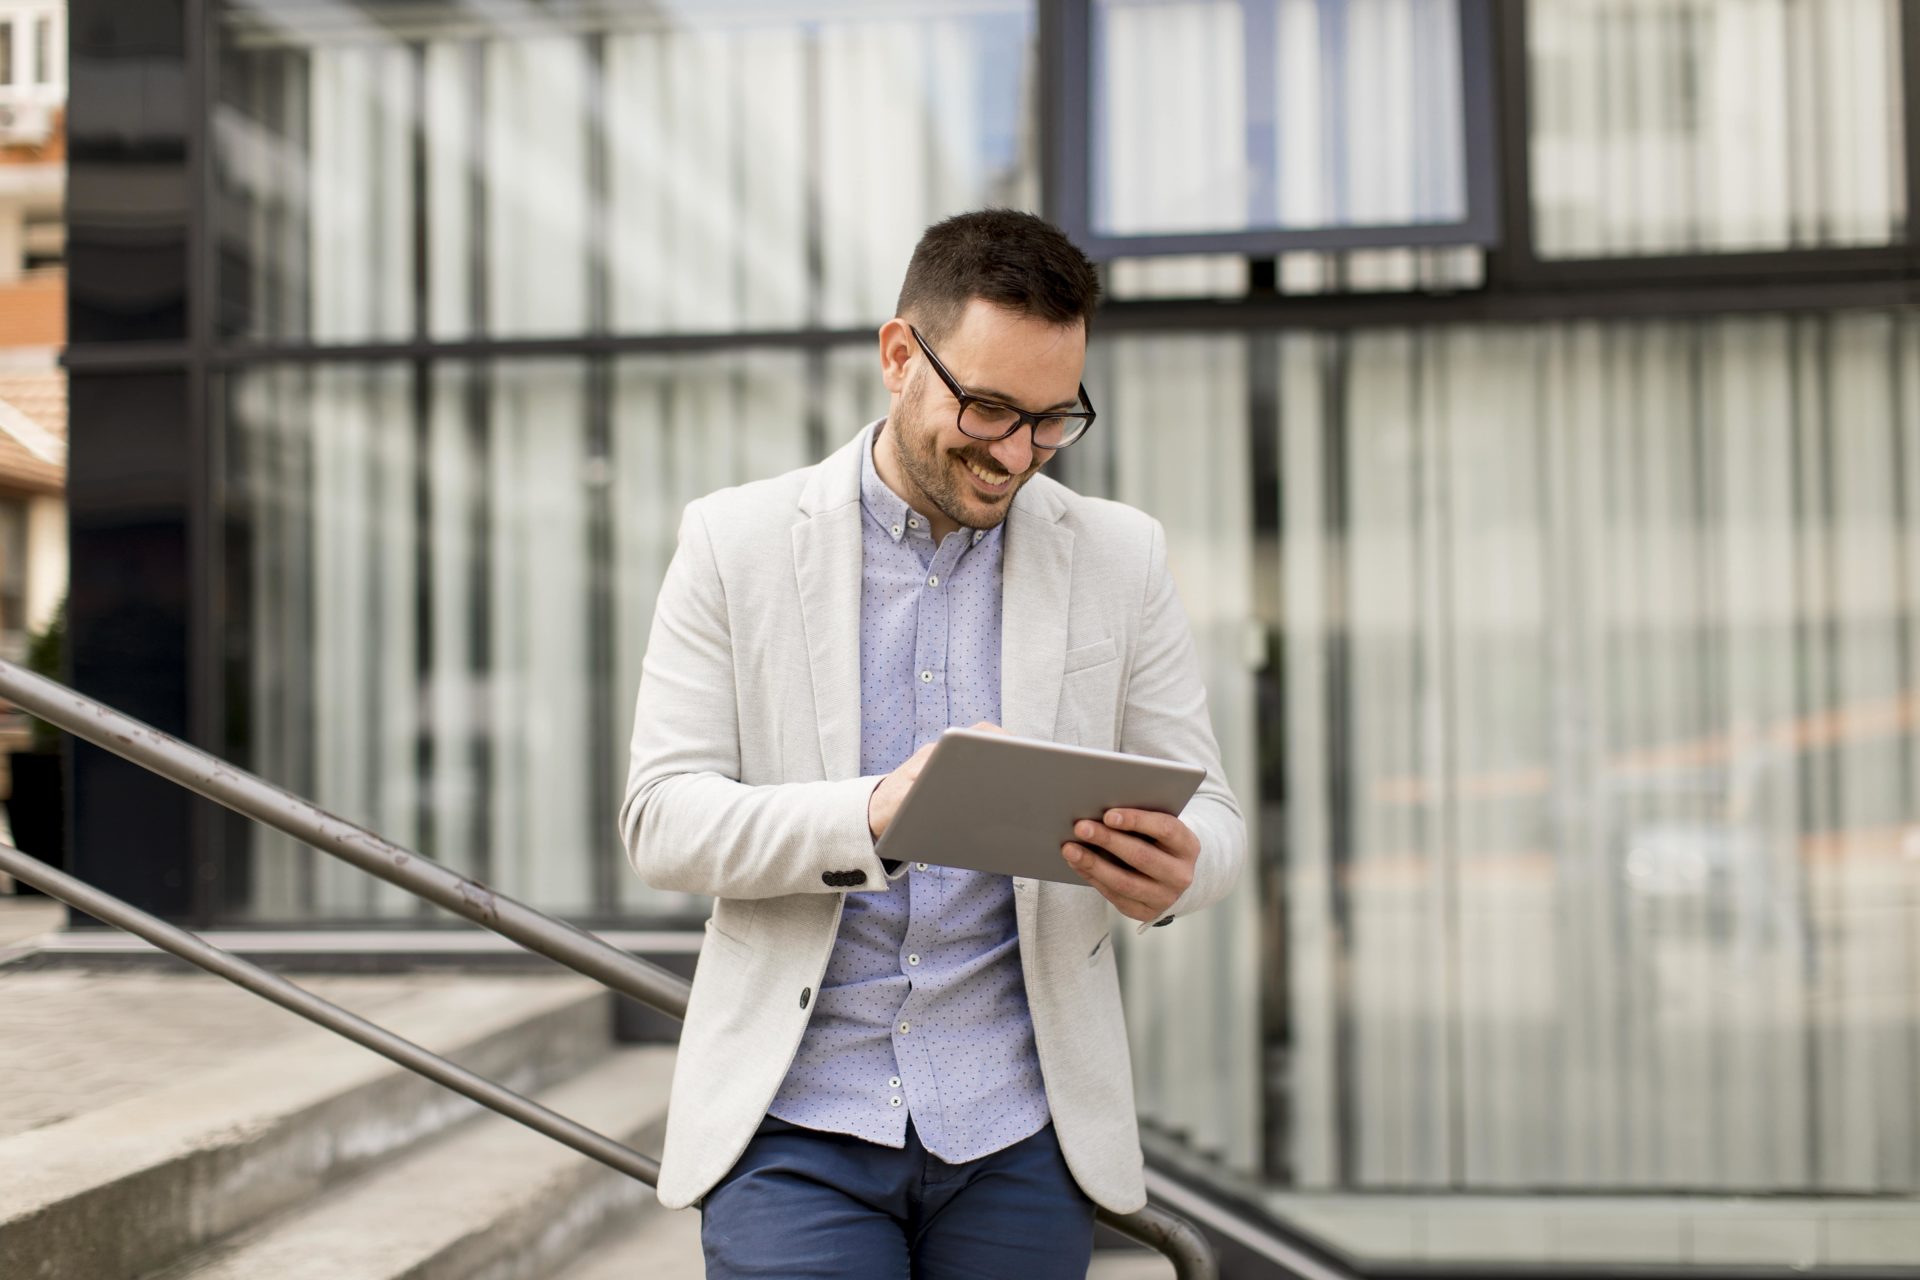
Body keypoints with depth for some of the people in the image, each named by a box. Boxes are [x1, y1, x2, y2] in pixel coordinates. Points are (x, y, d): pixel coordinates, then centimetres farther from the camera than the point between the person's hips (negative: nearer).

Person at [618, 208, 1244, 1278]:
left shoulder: (1120, 558, 5)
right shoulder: (737, 543, 1)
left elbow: (1211, 816, 6)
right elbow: (663, 817, -5)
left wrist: (1175, 869, -20)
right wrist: (868, 818, -24)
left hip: (1019, 1133, 2)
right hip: (796, 1117, -1)